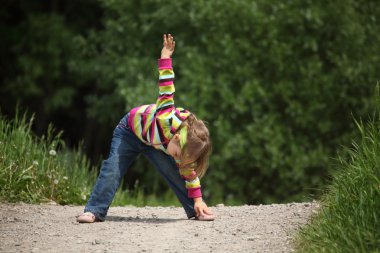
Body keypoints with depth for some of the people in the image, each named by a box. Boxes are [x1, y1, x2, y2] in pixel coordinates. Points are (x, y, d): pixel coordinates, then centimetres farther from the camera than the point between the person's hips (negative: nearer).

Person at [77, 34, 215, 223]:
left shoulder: (186, 149, -28)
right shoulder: (169, 118, -45)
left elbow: (189, 173, -11)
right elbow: (166, 87, -40)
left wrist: (198, 200, -14)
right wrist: (165, 57, -39)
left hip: (153, 142, 3)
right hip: (130, 129, -3)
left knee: (175, 173, -10)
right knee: (112, 170, -15)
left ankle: (196, 211, 1)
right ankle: (94, 211, -10)